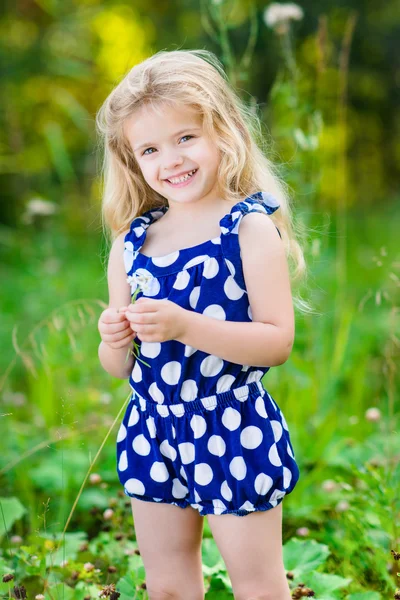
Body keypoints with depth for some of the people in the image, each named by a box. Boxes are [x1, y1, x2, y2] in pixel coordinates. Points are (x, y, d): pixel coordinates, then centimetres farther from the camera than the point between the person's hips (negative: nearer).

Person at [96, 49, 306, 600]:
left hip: (233, 430, -5)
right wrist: (115, 340, -15)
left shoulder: (251, 229, -11)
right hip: (151, 430, 5)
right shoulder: (131, 243, 3)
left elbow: (278, 341, -18)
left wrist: (184, 326, -28)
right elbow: (119, 367, 8)